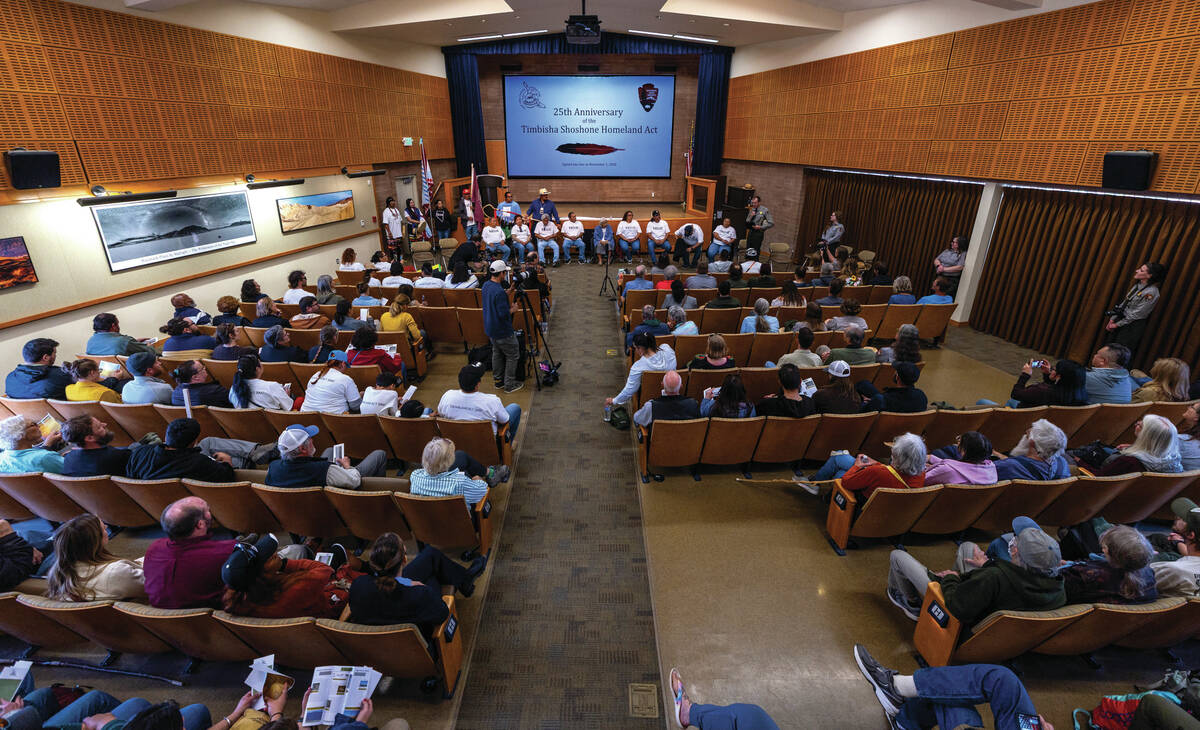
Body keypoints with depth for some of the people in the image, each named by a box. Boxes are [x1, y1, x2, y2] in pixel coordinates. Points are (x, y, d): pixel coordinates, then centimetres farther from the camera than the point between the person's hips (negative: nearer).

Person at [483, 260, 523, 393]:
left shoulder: (486, 285, 1)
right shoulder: (499, 292, -29)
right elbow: (504, 314, -27)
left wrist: (507, 304, 7)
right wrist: (513, 309, -9)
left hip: (490, 329, 9)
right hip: (502, 332, -9)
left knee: (497, 353, 21)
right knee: (513, 356, 5)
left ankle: (498, 380, 32)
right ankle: (510, 385, 11)